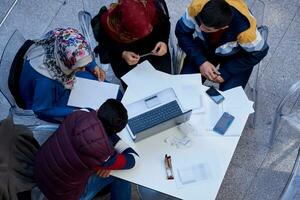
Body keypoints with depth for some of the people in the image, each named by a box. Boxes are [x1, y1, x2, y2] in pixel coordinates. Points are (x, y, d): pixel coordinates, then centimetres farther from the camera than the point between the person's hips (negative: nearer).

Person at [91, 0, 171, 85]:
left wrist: (163, 42, -22)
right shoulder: (108, 22, -30)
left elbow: (165, 24, -5)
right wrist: (122, 54, -26)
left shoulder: (153, 7, -29)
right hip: (124, 55, -1)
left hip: (153, 49, 1)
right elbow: (108, 44, -8)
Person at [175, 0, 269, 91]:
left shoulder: (244, 29, -39)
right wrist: (201, 61, -26)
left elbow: (258, 52, -18)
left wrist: (226, 72, -21)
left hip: (236, 56, -2)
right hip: (205, 46, 2)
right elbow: (182, 32, -16)